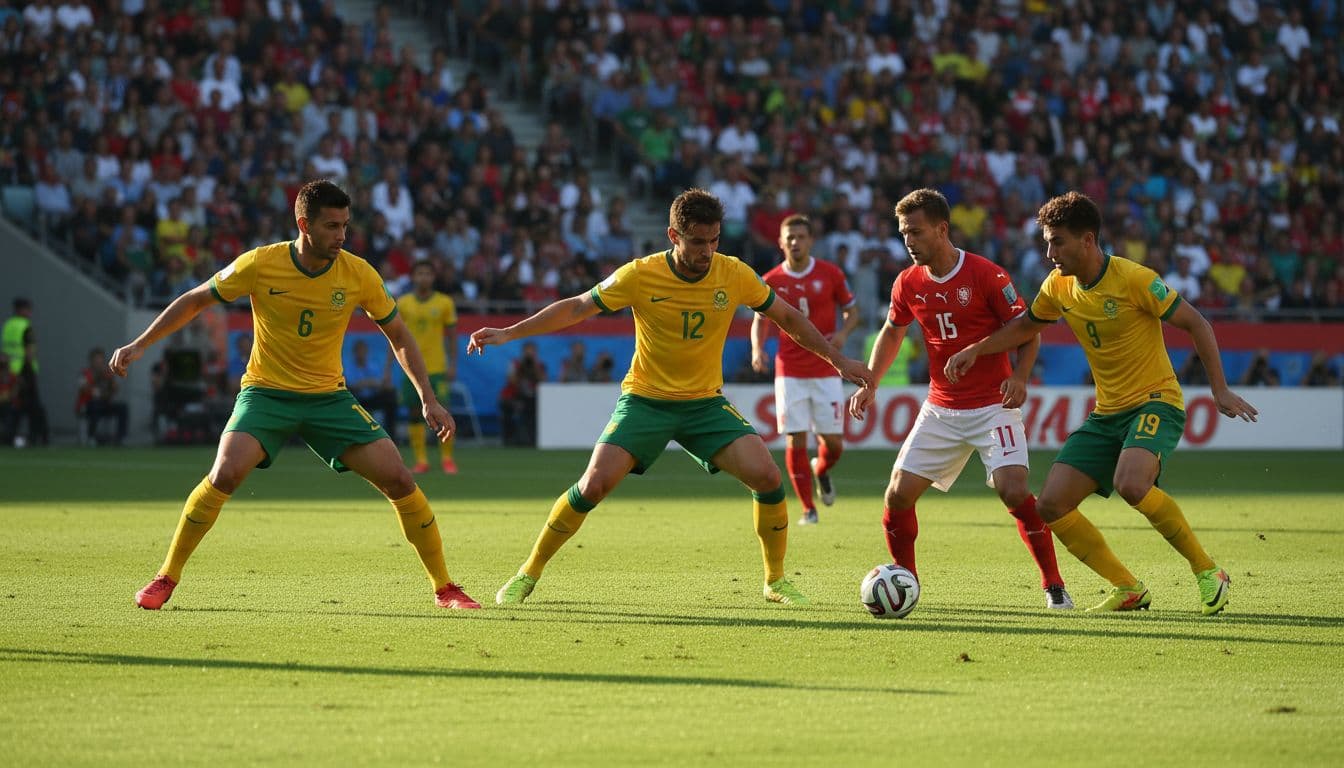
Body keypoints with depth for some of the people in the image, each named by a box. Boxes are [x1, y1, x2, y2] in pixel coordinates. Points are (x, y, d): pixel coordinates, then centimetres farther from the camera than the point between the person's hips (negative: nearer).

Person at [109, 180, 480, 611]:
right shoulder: (260, 265, -13)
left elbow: (398, 336, 5)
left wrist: (428, 399, -1)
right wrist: (140, 345, -5)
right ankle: (165, 580, -9)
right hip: (265, 393, -2)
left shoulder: (358, 275, -8)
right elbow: (195, 301, 0)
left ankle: (443, 588, 7)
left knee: (399, 480, -10)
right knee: (225, 474, -26)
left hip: (329, 397, 2)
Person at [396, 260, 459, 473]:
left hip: (437, 367, -2)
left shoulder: (445, 302, 1)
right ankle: (420, 460, 7)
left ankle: (447, 458, 3)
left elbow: (452, 336, 5)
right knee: (415, 414, 1)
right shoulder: (402, 303, 4)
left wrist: (453, 365, -2)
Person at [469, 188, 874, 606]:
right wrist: (508, 333, -9)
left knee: (766, 475, -17)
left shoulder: (736, 275, -9)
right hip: (645, 399, -2)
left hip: (706, 403, 2)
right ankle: (528, 575, 0)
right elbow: (576, 308, -4)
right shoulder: (640, 276, -15)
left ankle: (776, 580, 3)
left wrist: (838, 360, 9)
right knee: (594, 483, -18)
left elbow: (787, 317, 7)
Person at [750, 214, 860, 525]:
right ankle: (808, 508, 6)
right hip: (789, 371, 0)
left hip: (826, 370, 0)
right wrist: (757, 350, -9)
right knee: (795, 441, -6)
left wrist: (843, 333, -12)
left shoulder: (830, 274, -1)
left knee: (833, 441, -2)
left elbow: (851, 310, 9)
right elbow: (760, 321, 10)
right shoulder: (771, 281, 1)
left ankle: (822, 471, 34)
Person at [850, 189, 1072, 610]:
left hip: (993, 406, -5)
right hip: (940, 409, 5)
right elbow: (892, 333, 20)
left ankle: (1054, 585, -7)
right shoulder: (908, 284, 2)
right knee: (898, 494, -2)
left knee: (1013, 490, -21)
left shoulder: (986, 275, -13)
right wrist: (868, 384, 10)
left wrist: (1019, 377, -23)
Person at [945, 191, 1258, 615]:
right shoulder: (1059, 286, 3)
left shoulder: (1133, 279, -17)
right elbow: (1026, 325, 24)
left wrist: (1220, 390, -15)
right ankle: (1129, 590, 7)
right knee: (1051, 505, -5)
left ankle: (1208, 572, -17)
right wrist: (974, 350, 11)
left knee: (1131, 484, -35)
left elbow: (1196, 323, -11)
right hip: (1107, 413, 7)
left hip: (1155, 403, -7)